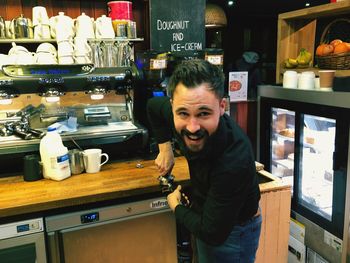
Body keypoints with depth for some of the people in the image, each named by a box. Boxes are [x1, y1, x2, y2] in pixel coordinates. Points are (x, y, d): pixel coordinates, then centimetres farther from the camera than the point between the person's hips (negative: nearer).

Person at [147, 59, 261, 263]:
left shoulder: (233, 162, -40)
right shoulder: (187, 120, -22)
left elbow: (212, 233, -29)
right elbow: (153, 105, 2)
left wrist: (176, 206, -13)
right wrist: (165, 148, -4)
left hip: (232, 232, -6)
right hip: (205, 211, 6)